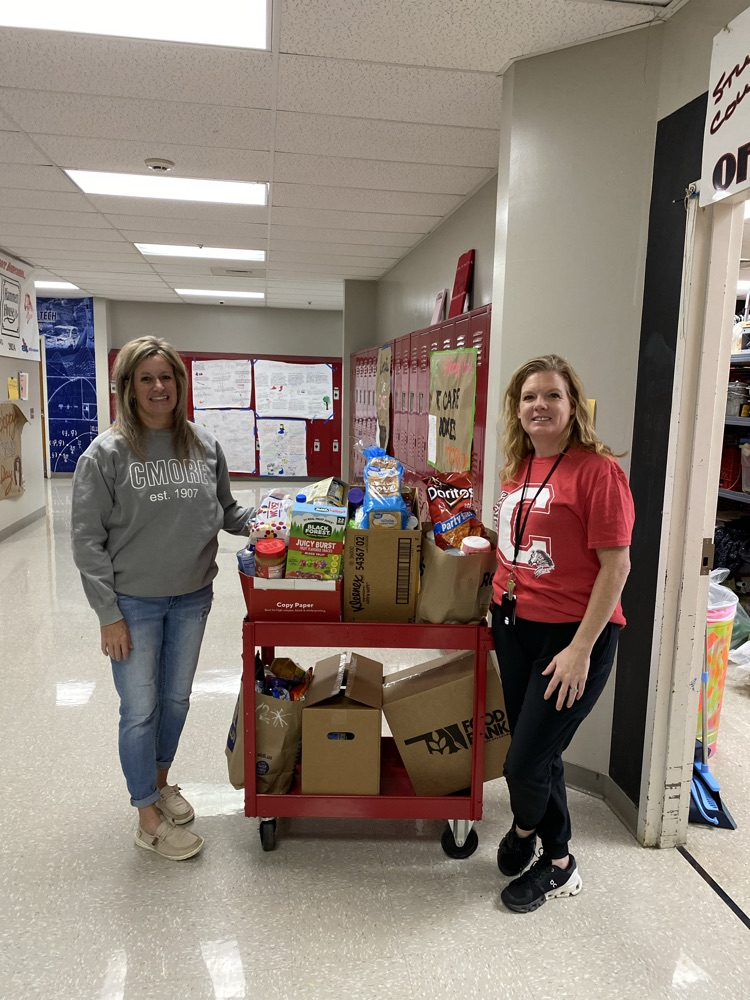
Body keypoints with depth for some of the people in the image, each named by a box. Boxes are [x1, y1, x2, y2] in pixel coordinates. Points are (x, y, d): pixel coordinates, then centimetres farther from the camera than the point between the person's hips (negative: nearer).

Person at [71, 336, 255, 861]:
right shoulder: (107, 453, -12)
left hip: (191, 598, 4)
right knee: (141, 710, 8)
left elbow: (226, 512, 10)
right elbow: (88, 540, -10)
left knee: (177, 699, 20)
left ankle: (160, 781, 46)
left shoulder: (205, 445, -1)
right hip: (133, 603, -4)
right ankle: (149, 817, 28)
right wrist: (109, 614, -12)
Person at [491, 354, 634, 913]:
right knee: (536, 752, 17)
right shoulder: (518, 468, 7)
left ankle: (525, 828, 34)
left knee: (526, 762, -1)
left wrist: (582, 648, -18)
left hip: (571, 636, -7)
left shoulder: (597, 469, -15)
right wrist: (502, 598, 13)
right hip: (514, 625, 7)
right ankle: (558, 863, 40)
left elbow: (616, 564, -16)